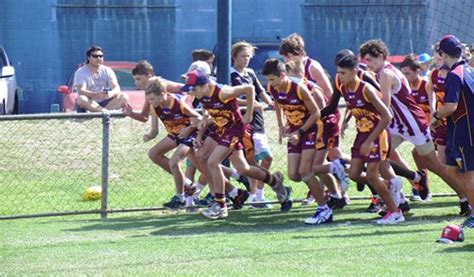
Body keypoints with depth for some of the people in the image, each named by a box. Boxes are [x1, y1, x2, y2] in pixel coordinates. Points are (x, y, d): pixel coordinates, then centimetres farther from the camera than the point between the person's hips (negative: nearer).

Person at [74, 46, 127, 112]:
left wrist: (111, 93, -32)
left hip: (105, 103, 3)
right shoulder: (81, 72, -4)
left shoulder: (108, 71, 6)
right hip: (90, 104, -3)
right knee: (81, 99, -36)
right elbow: (81, 91, -19)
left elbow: (116, 88, -6)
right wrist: (96, 94, -38)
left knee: (123, 97, -22)